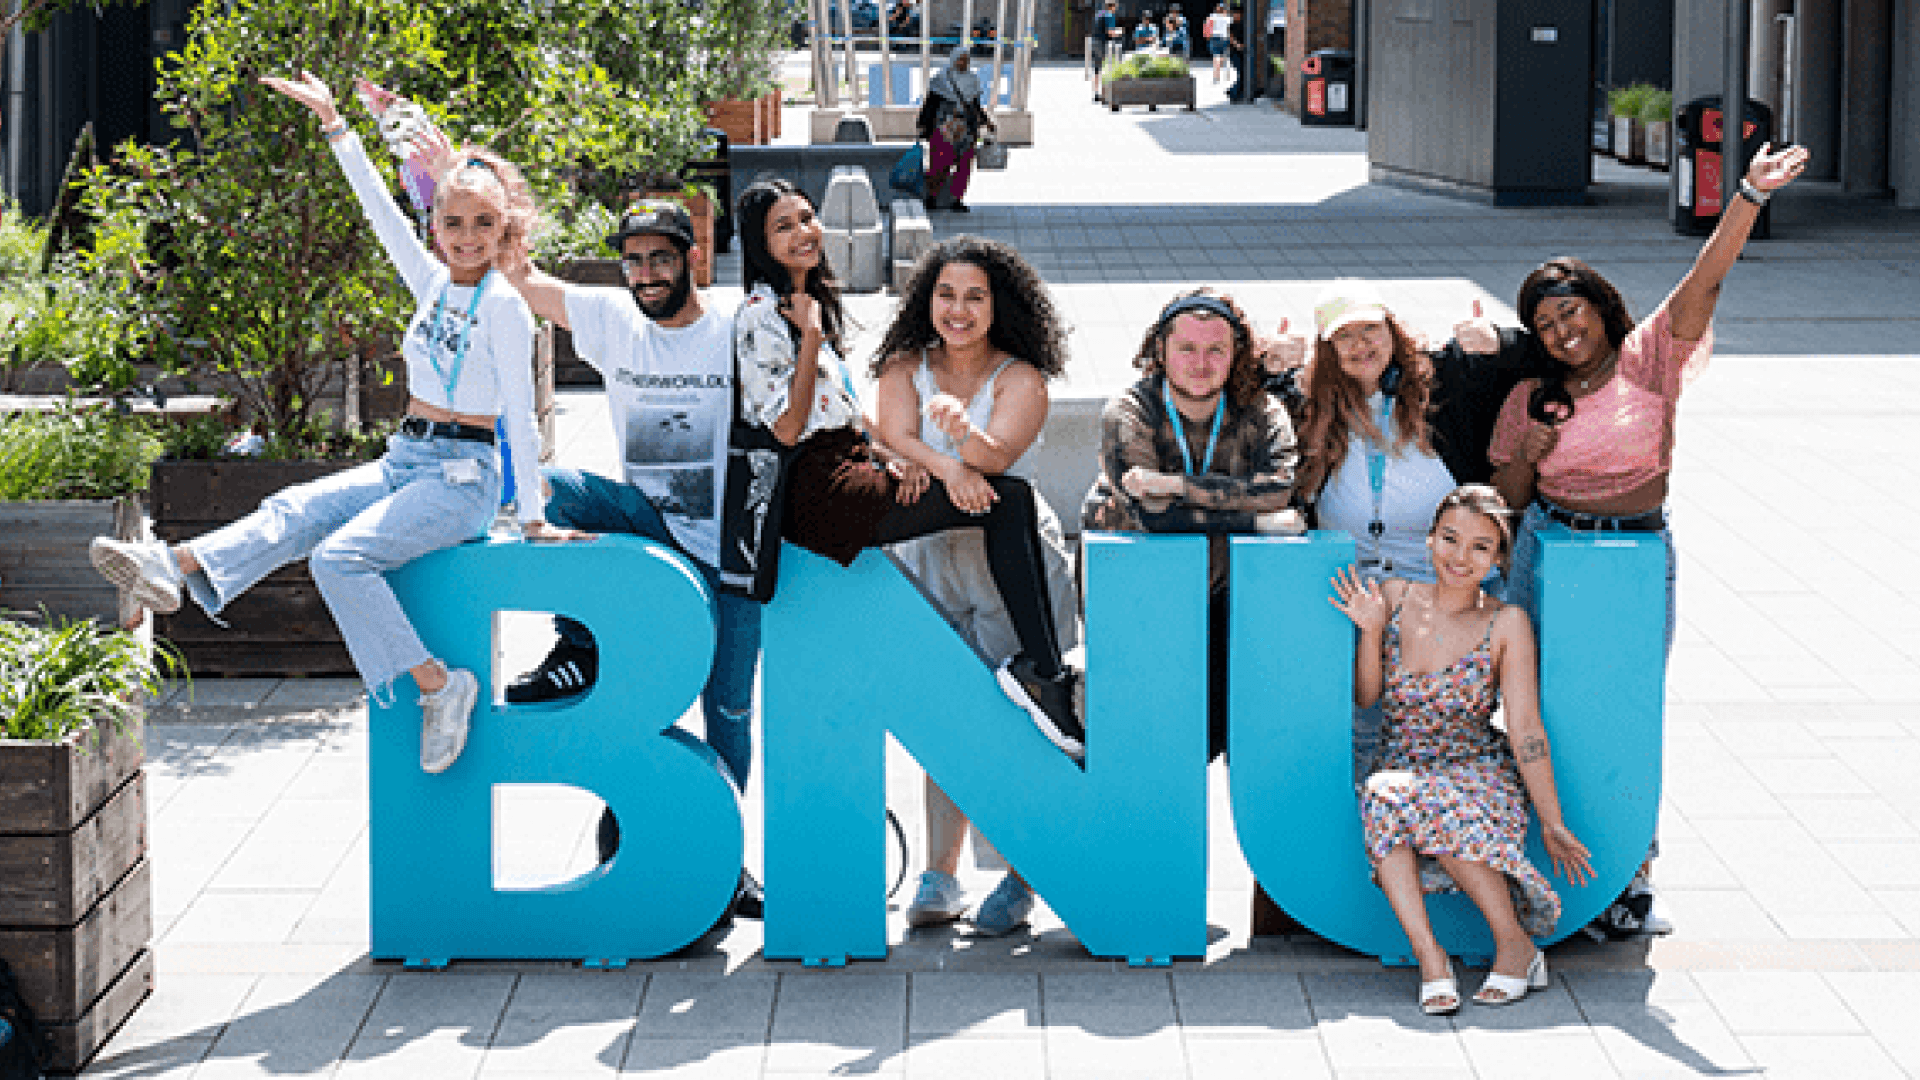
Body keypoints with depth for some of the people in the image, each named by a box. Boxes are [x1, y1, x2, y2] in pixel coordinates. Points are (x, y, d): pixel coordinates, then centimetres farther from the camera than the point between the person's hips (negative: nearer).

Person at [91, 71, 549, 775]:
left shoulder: (503, 304, -9)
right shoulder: (434, 284, 11)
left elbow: (519, 414, -8)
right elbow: (381, 210, 15)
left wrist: (532, 517, -6)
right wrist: (335, 126, 13)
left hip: (461, 478, -7)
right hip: (403, 463, 7)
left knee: (340, 556, -26)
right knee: (295, 511, -15)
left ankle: (438, 684, -24)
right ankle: (178, 569, -34)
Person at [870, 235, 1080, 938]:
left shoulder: (1021, 379, -6)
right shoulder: (905, 368, 6)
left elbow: (997, 454, -24)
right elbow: (896, 436, -11)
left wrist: (964, 430, -46)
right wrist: (945, 466, -31)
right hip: (932, 557, 3)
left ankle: (1018, 879, -1)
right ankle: (939, 877, 5)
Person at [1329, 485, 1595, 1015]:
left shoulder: (1506, 624, -5)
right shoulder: (1395, 596, 5)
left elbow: (1525, 730, -7)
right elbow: (1365, 695, 7)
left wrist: (1553, 824, -10)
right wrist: (1371, 631, -10)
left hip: (1482, 777, -3)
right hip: (1404, 770, 3)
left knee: (1437, 806, -37)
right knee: (1381, 793, -33)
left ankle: (1516, 943, -21)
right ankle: (1430, 958, -36)